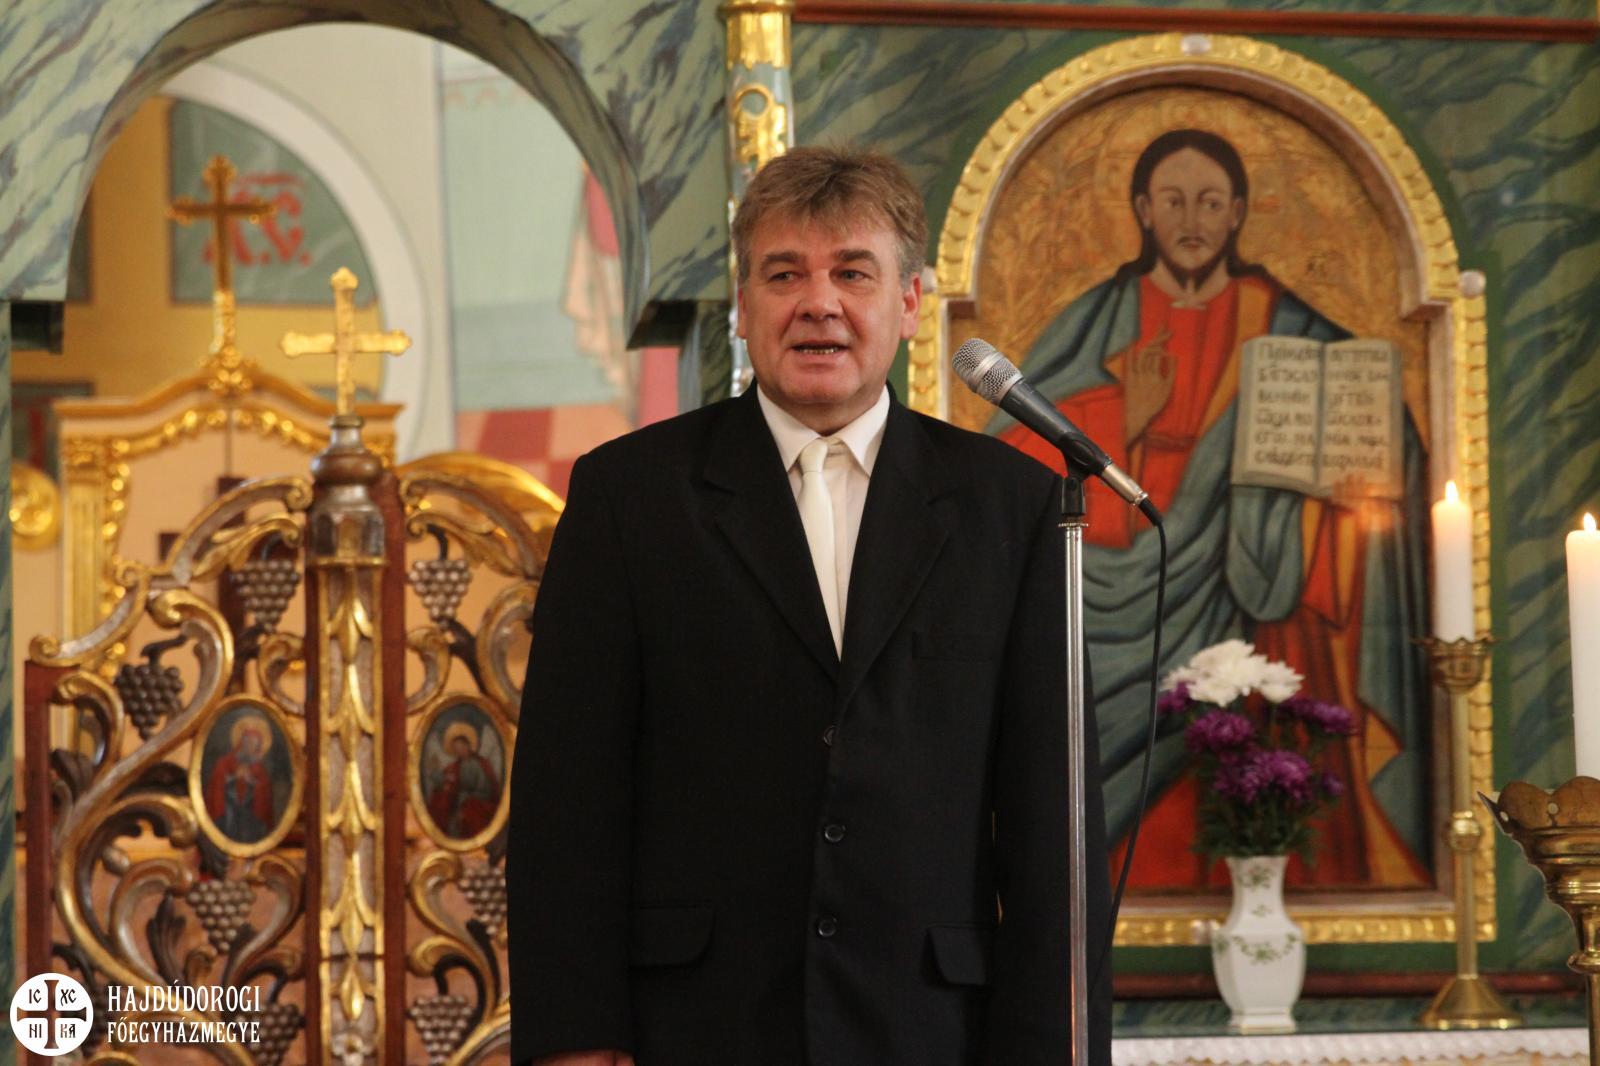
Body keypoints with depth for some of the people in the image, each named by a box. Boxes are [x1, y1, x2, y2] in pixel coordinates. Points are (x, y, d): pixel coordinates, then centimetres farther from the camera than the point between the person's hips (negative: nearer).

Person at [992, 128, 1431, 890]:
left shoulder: (1291, 335, 8)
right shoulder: (1094, 332, 8)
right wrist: (1123, 428, -11)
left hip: (1256, 640, 0)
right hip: (1126, 649, 0)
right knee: (1146, 852, -5)